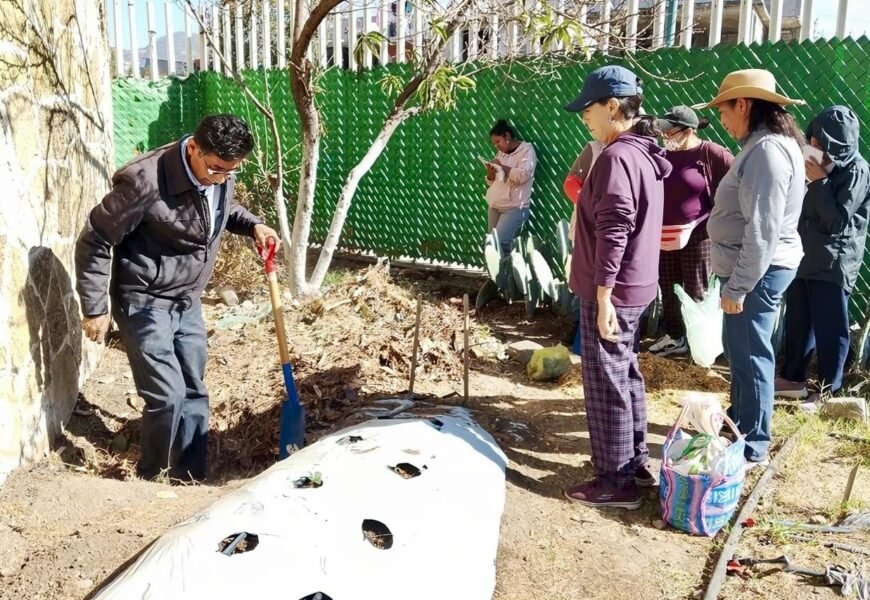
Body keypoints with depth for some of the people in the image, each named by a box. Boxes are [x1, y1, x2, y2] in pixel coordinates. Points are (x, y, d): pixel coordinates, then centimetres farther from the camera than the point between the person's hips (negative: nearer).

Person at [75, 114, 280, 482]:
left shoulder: (220, 171, -7)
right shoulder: (145, 182, -28)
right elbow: (94, 242, -17)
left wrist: (251, 225, -2)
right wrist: (95, 309, -13)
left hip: (187, 301, 7)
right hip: (144, 303, -7)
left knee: (194, 392, 11)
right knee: (167, 396, -8)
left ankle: (190, 480, 27)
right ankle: (149, 480, 16)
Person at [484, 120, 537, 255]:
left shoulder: (526, 150, -2)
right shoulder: (500, 153, 18)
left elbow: (522, 175, -17)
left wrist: (502, 166, -12)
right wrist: (490, 173, -2)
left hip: (514, 208, -7)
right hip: (495, 207, 8)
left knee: (499, 243, -20)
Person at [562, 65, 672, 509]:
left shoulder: (616, 157, -19)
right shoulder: (644, 153, 12)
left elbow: (613, 231, -24)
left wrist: (603, 294, -23)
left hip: (611, 291, -10)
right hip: (635, 287, 10)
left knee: (606, 386, -1)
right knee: (626, 376, 19)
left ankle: (616, 482, 10)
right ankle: (636, 463, 31)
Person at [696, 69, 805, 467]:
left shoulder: (767, 149, -21)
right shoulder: (765, 144, 13)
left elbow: (762, 231, -25)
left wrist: (738, 286, -22)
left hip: (759, 271, -11)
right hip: (754, 268, 11)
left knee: (751, 355, -1)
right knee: (739, 349, 21)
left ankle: (752, 446, 12)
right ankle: (738, 419, 38)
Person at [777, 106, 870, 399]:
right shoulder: (825, 166, 12)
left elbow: (838, 221, -18)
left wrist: (818, 182, -16)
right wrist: (814, 182, 2)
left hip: (833, 264, -8)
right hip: (806, 258, 8)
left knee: (830, 328, -1)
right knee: (798, 323, 15)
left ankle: (829, 391, 9)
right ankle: (793, 378, 27)